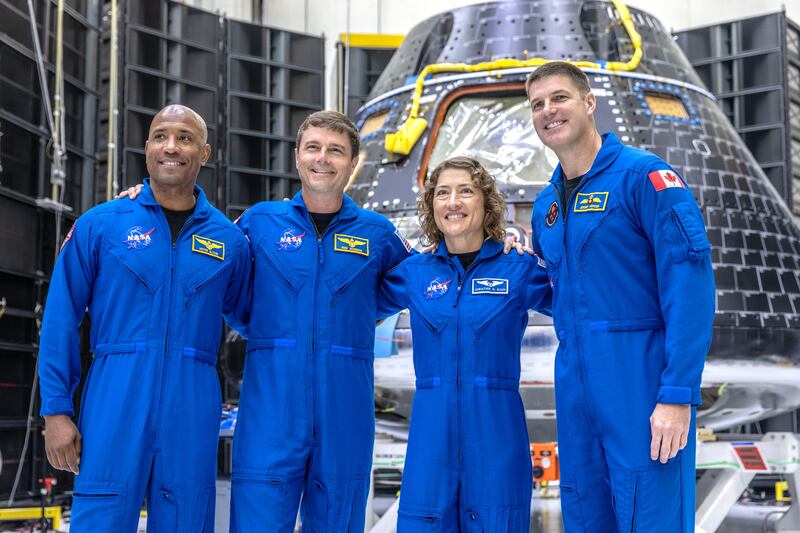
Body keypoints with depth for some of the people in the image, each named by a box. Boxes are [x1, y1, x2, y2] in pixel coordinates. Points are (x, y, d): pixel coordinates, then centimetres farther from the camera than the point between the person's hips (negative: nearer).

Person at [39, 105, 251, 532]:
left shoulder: (228, 240, 9)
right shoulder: (99, 225, 4)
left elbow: (245, 314, 26)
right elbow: (61, 322, 2)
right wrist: (56, 410, -2)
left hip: (192, 412, 2)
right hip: (114, 407, -2)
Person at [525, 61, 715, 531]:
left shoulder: (644, 175, -7)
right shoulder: (546, 205, 14)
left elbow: (690, 285, -15)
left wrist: (678, 395, -21)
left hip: (642, 383, -7)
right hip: (574, 387, 7)